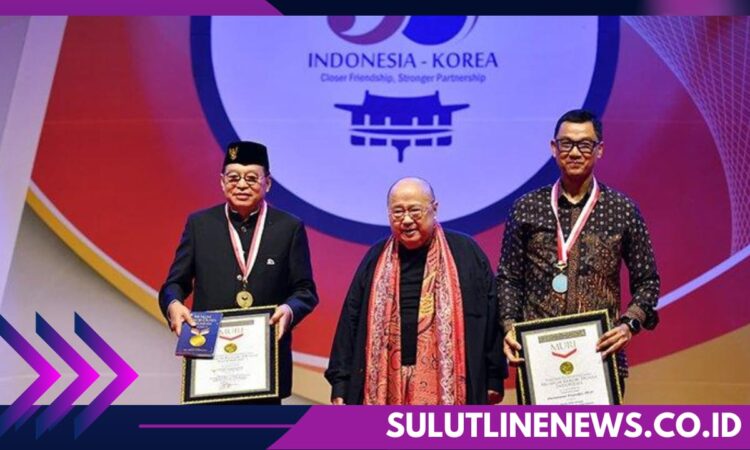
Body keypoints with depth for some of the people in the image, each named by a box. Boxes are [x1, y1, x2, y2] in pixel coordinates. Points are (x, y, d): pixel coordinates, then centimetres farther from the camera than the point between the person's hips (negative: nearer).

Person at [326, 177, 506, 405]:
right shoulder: (376, 259, 9)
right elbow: (350, 321, 9)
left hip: (447, 388, -2)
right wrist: (340, 383, 4)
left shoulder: (465, 253, 1)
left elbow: (491, 314, 2)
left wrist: (493, 378, -1)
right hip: (388, 390, 2)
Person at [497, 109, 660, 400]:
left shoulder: (623, 211, 5)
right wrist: (510, 327, -6)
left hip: (601, 354, 0)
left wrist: (630, 323, -8)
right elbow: (509, 277, 9)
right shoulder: (526, 209, 7)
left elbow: (646, 280, 9)